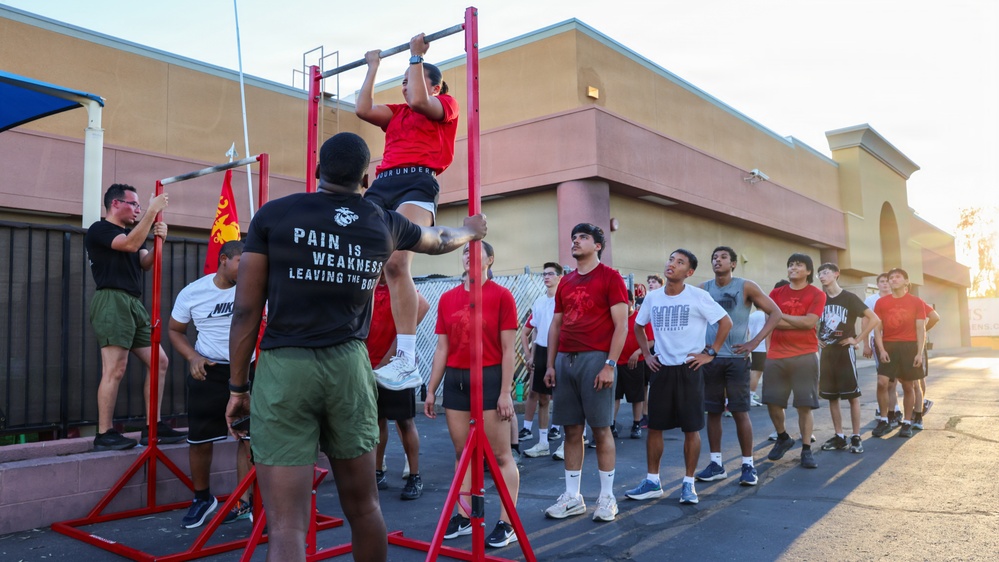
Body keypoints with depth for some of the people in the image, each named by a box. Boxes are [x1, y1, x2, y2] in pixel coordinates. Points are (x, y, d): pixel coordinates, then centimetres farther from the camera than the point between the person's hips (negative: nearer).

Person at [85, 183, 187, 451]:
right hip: (112, 301, -9)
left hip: (134, 304, 9)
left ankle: (153, 427, 9)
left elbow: (145, 263, 12)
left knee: (159, 362, 5)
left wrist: (158, 240, -6)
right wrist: (152, 210, -14)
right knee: (115, 370, -13)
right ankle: (104, 434, -7)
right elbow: (131, 245, -18)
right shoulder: (99, 229, 0)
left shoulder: (129, 232, 26)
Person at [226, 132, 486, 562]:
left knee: (287, 525, -1)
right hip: (350, 366, 3)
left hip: (283, 368, -3)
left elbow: (246, 308, 0)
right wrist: (470, 230, 53)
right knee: (363, 507, 19)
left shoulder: (273, 215, 1)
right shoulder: (384, 223, 10)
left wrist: (237, 386, 9)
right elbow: (439, 240, 31)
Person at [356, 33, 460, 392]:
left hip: (417, 182, -8)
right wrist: (373, 68, 33)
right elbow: (363, 109, 20)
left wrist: (416, 55, 9)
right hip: (382, 184, 8)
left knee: (396, 263, -28)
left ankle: (408, 362, -32)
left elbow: (418, 100, -3)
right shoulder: (397, 113, 33)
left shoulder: (446, 105, 16)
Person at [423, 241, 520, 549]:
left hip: (490, 378, -5)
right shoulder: (447, 298, 9)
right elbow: (442, 347, 12)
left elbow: (508, 349, -6)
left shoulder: (501, 295, -5)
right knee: (461, 452, 12)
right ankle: (464, 516, 23)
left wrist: (505, 392, -10)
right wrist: (431, 389, 10)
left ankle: (507, 524, 7)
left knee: (500, 454, 0)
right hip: (455, 380, 5)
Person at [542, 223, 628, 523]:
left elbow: (621, 324, -8)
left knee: (600, 429, -1)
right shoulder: (565, 282, 16)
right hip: (565, 360, 6)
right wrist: (550, 365, 9)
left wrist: (610, 365, -15)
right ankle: (572, 498, 16)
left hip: (595, 359, -5)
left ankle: (607, 498, 11)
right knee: (571, 430, 8)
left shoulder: (610, 277, -2)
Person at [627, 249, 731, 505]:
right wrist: (646, 354, 9)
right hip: (661, 369, 4)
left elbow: (726, 322, -5)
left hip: (689, 369, -4)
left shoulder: (698, 296, -8)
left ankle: (688, 484, 15)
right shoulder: (652, 297, 4)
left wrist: (710, 353, -8)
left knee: (691, 429, 2)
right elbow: (638, 326, 18)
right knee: (654, 426, 7)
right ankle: (652, 482, 18)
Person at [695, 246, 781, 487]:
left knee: (740, 411, -1)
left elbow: (775, 313, -3)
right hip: (710, 358, 3)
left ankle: (748, 465, 10)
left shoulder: (746, 287, -3)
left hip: (736, 358, -3)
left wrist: (754, 342, -11)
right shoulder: (704, 289, 6)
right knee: (713, 411, 7)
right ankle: (716, 464, 16)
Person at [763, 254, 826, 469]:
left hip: (805, 356, -3)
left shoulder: (817, 294, 0)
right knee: (772, 402, 6)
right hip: (776, 356, 3)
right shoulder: (776, 293, 8)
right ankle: (783, 438, 30)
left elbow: (810, 322, -13)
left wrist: (781, 315, -9)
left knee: (804, 405, -1)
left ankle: (806, 450, 11)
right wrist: (799, 322, -10)